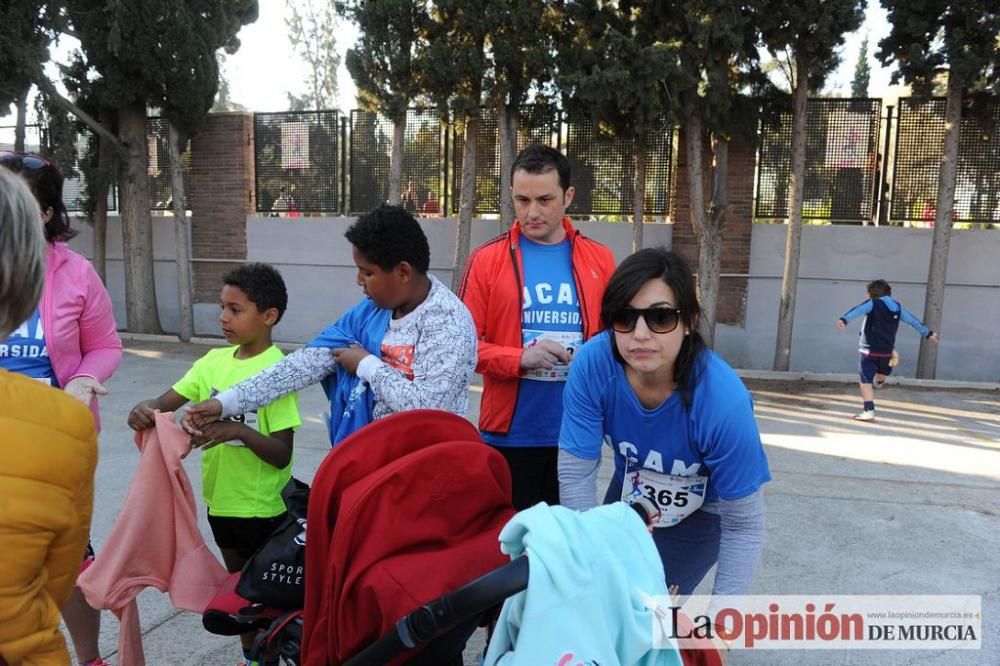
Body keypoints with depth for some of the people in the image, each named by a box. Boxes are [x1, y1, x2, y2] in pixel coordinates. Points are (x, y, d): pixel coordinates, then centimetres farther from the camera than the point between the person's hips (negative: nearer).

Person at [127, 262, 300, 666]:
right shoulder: (214, 360, 1)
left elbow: (282, 455, -20)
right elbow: (168, 401, -1)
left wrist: (239, 430, -36)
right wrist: (145, 409, -23)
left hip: (262, 507, -7)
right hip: (221, 498, 7)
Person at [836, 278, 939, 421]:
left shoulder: (872, 304, -5)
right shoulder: (897, 307, 10)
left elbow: (857, 310, -26)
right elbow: (913, 321, 22)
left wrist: (844, 319, -42)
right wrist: (928, 333, 36)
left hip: (868, 350, -5)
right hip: (887, 352, 5)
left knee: (866, 381, -5)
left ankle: (868, 411, -12)